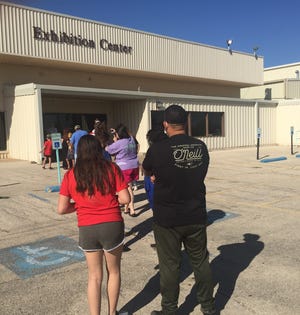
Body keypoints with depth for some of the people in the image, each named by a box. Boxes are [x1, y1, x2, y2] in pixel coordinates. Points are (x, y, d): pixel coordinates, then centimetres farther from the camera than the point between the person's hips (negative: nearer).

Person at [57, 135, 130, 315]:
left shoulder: (71, 175, -1)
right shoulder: (112, 168, -5)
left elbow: (62, 209, -3)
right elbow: (125, 199, -8)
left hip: (86, 229, 1)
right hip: (112, 225, -1)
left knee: (94, 276, 18)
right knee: (114, 271, 22)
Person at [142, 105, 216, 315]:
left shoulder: (158, 149, -17)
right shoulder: (201, 147, -4)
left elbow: (147, 171, 2)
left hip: (167, 219, -4)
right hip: (196, 216, 4)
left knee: (170, 265, 10)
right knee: (201, 262, 18)